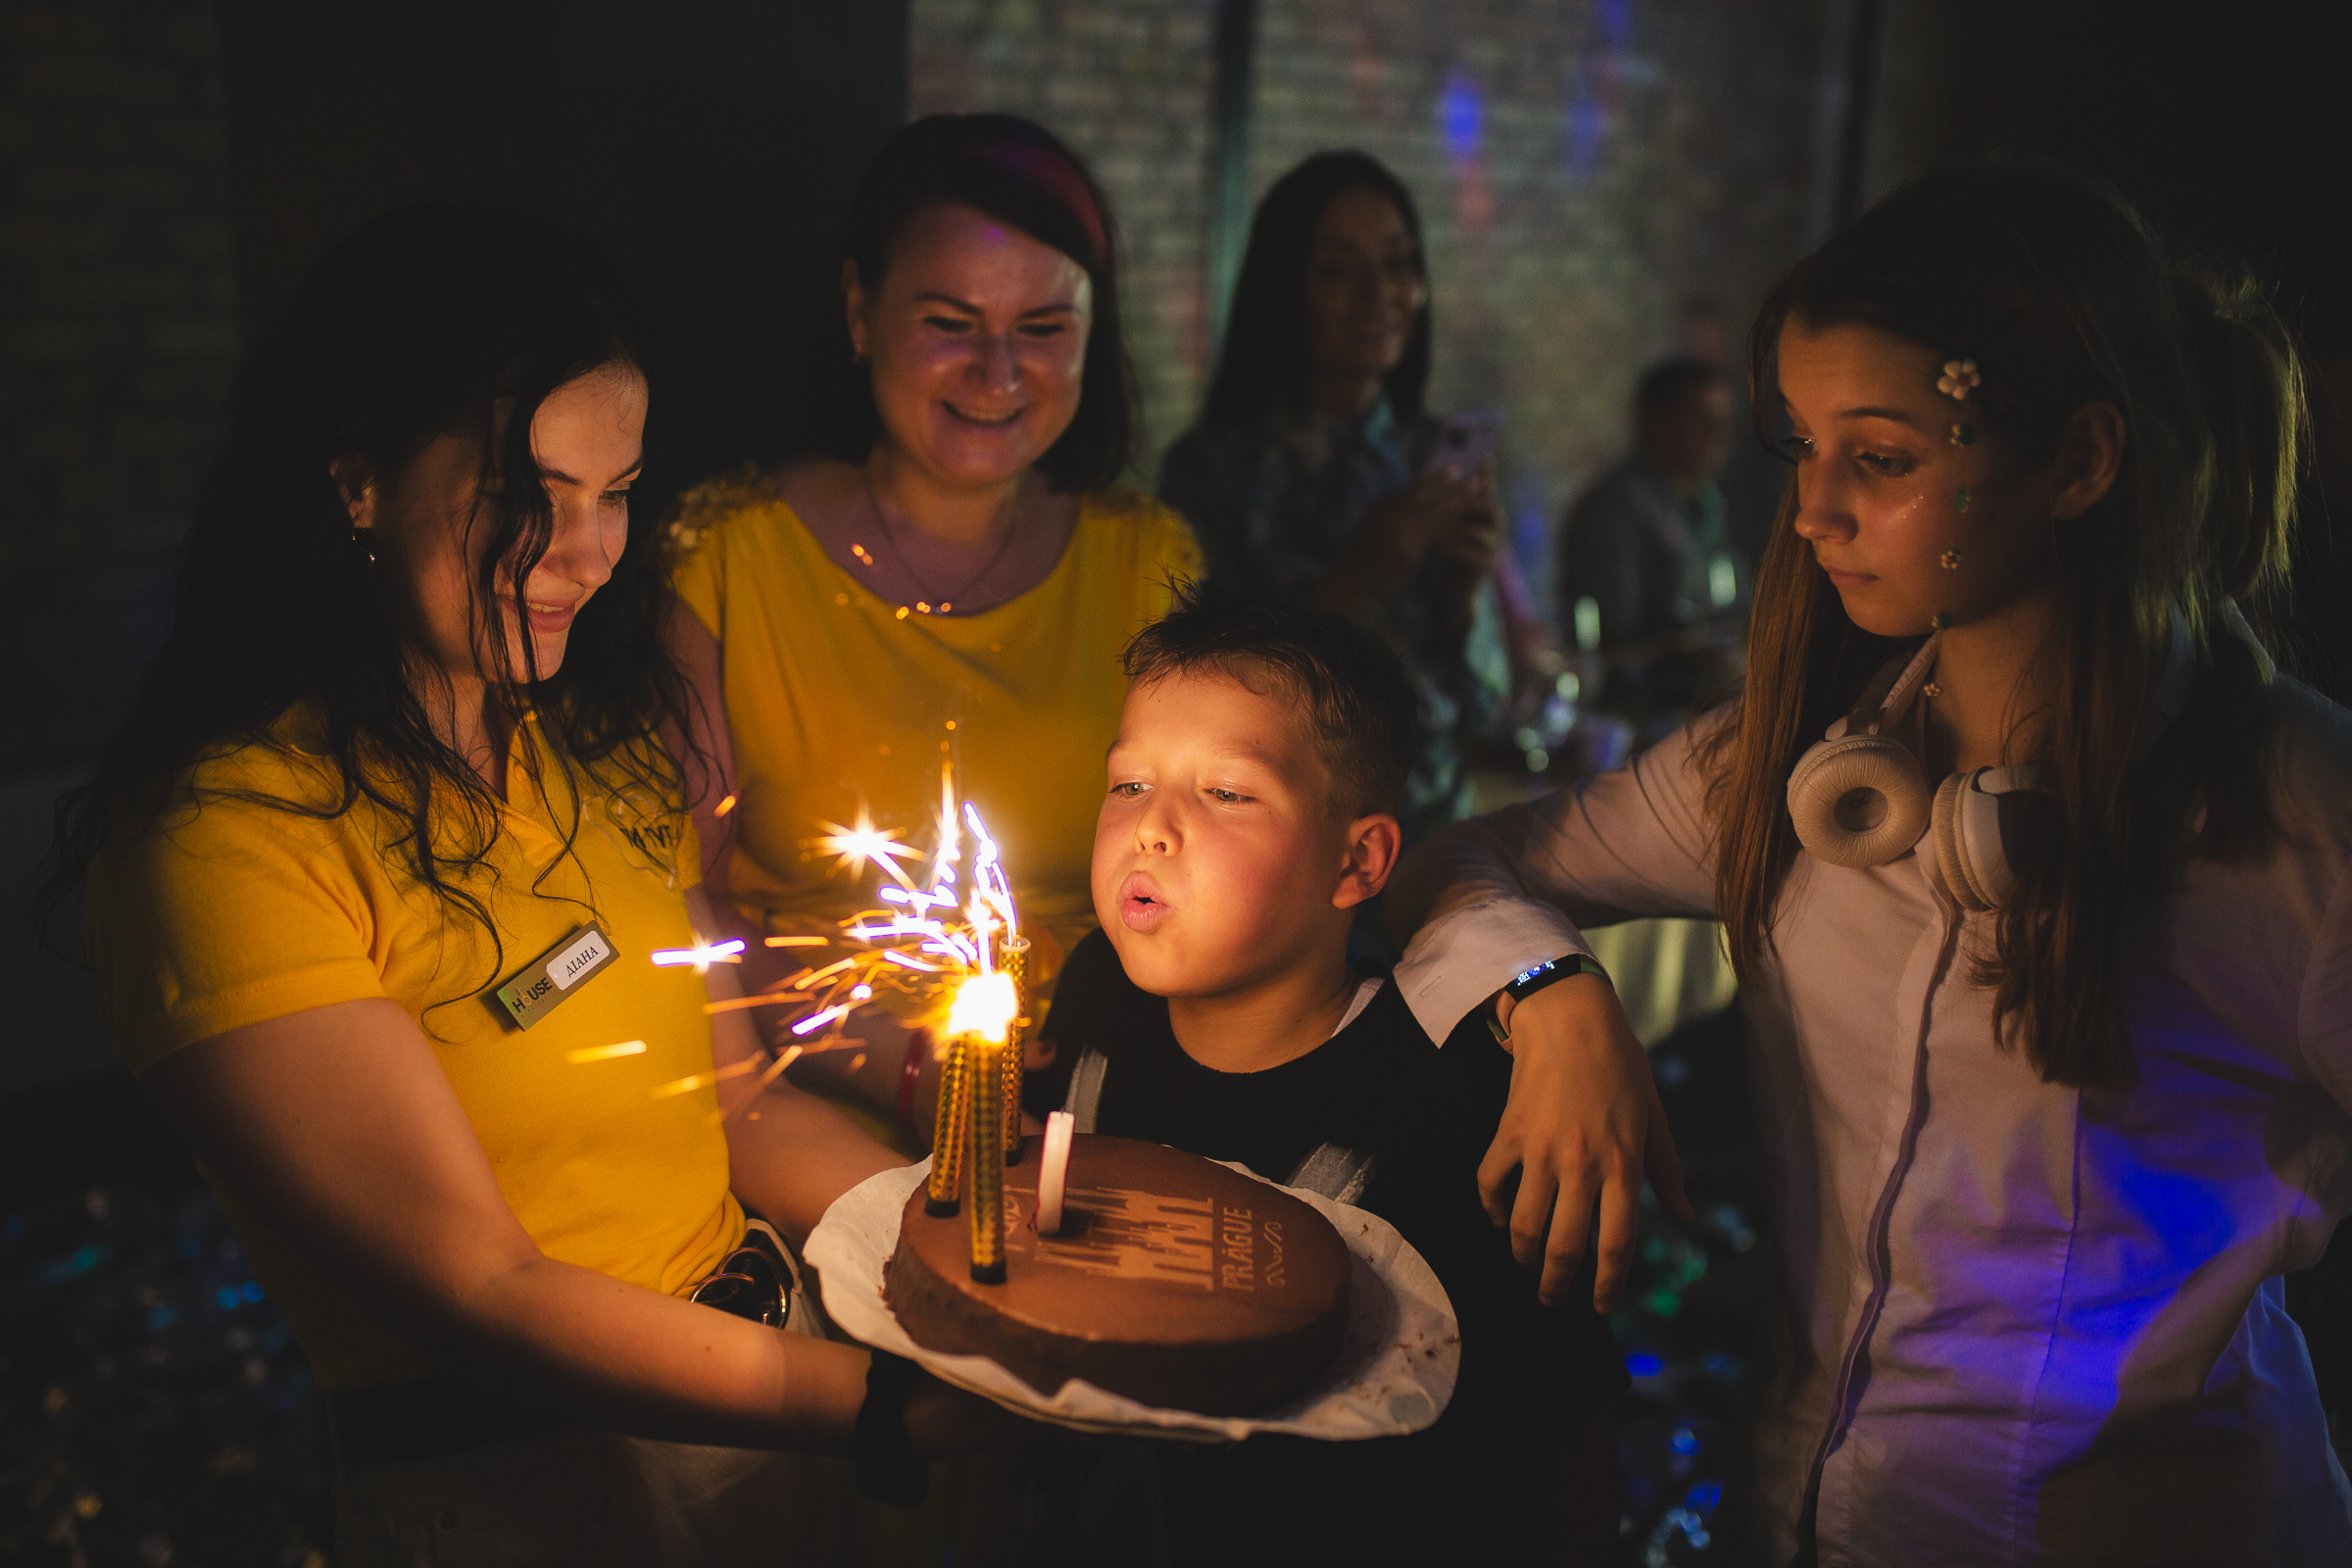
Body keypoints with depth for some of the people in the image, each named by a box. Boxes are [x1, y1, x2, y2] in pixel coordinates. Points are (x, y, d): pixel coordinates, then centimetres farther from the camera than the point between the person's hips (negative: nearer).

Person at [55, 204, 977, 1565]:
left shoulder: (595, 735, 7)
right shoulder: (229, 839, -17)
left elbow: (736, 1099, 8)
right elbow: (474, 1290, -18)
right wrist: (892, 1400, -23)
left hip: (755, 1373, 6)